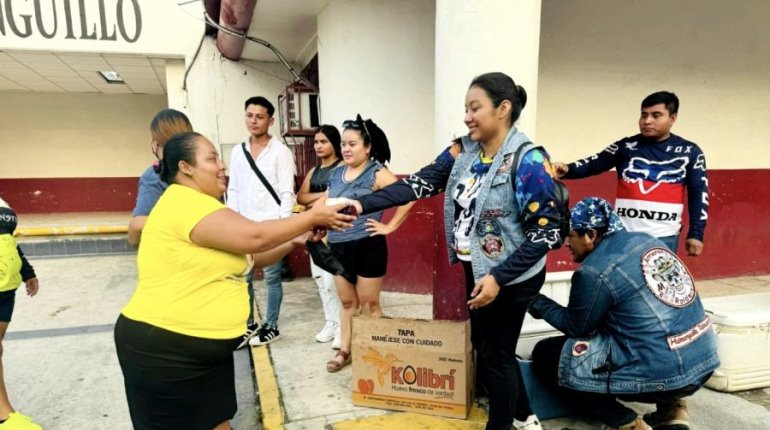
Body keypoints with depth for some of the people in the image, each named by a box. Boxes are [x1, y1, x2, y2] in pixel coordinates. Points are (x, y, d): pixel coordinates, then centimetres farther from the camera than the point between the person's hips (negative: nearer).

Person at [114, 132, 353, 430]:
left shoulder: (198, 206, 14)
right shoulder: (185, 203, -19)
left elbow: (248, 257, 13)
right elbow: (255, 237, -27)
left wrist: (296, 240, 2)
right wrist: (313, 217, -15)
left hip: (201, 346, 9)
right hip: (163, 348, -9)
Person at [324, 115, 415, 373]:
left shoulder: (377, 173, -11)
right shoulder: (335, 174, 9)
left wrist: (390, 226, -17)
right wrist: (325, 235, 12)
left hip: (367, 247, -6)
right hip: (339, 247, 6)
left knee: (369, 304, 7)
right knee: (347, 303, 17)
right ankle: (345, 351, 29)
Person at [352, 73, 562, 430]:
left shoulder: (528, 161, -19)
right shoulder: (462, 150, 0)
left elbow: (546, 232, -20)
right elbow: (420, 183, -9)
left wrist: (499, 278, -25)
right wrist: (362, 204, -20)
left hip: (511, 278, -7)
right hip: (475, 269, 7)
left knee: (496, 354, 9)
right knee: (484, 345, 21)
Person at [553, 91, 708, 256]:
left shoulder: (689, 152, 4)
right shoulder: (626, 146, 3)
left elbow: (699, 193, 5)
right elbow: (594, 164, -5)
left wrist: (696, 234, 0)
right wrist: (567, 169, -26)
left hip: (664, 238, 0)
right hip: (624, 235, 0)